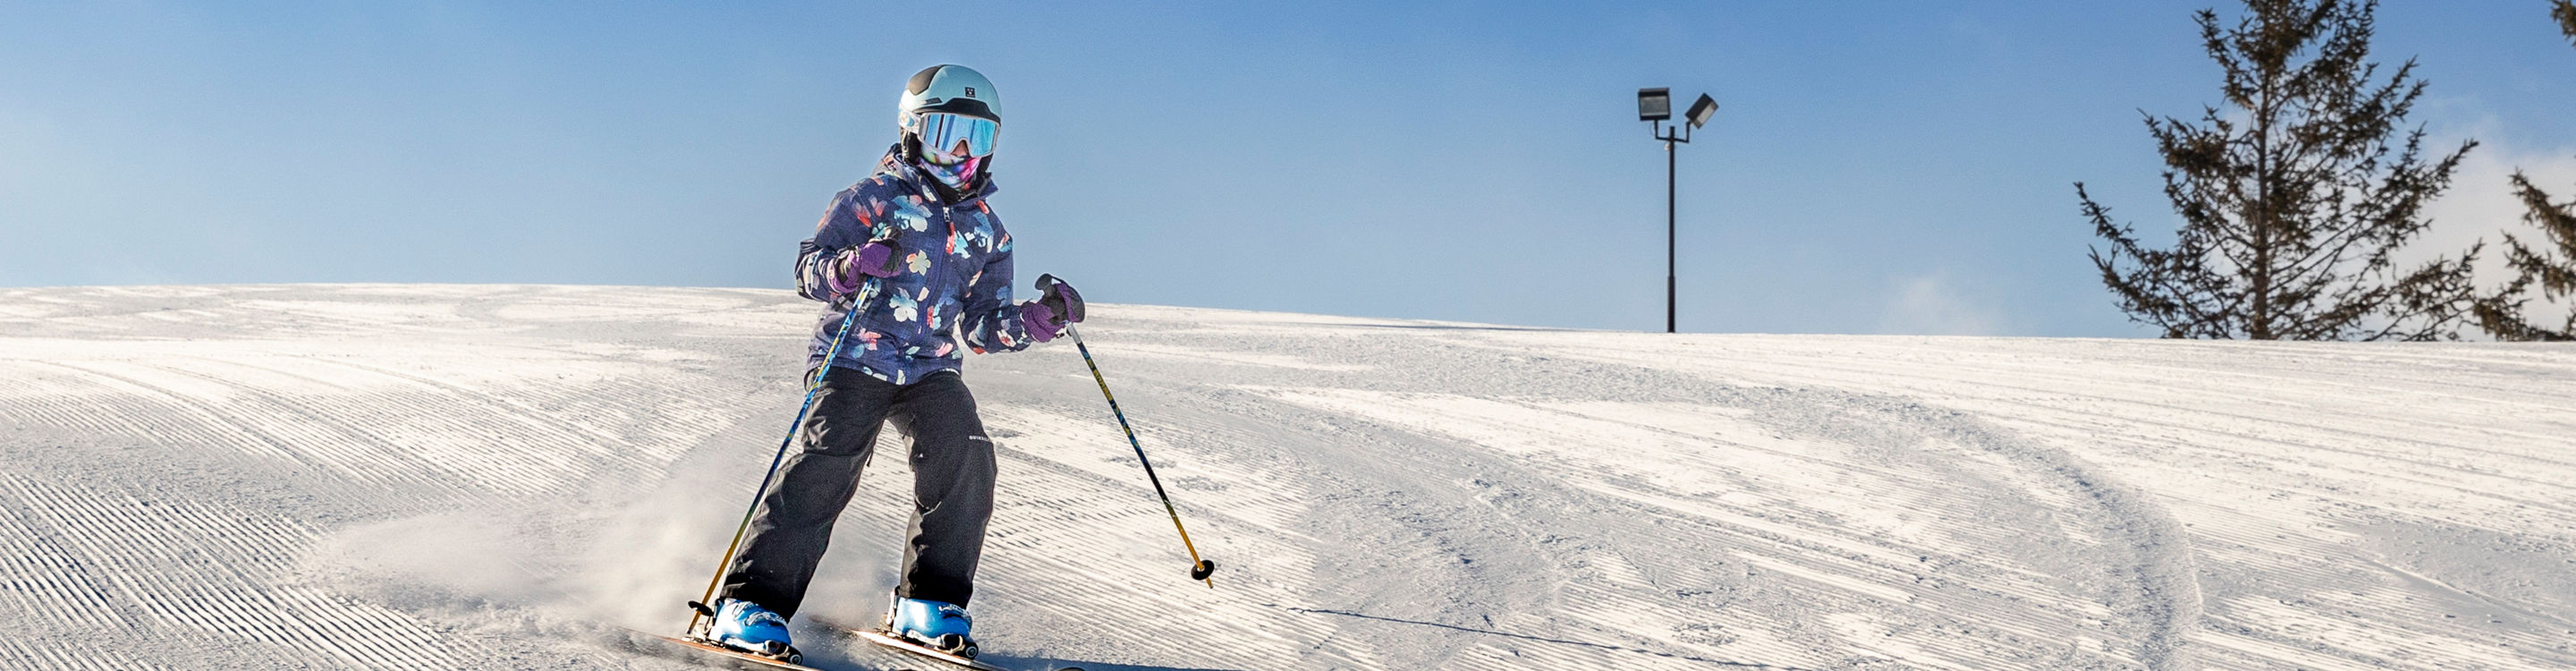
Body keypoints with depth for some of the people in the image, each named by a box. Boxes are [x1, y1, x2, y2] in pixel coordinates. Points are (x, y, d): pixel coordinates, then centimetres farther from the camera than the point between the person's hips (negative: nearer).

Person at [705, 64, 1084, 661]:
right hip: (854, 360, -4)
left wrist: (1041, 319, -2)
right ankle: (752, 603, -17)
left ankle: (928, 603, -7)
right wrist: (850, 266, -31)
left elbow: (983, 326, 16)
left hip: (931, 370, 4)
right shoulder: (875, 198, 0)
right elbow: (808, 270, -8)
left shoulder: (986, 230, 16)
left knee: (966, 459, -19)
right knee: (826, 467, -23)